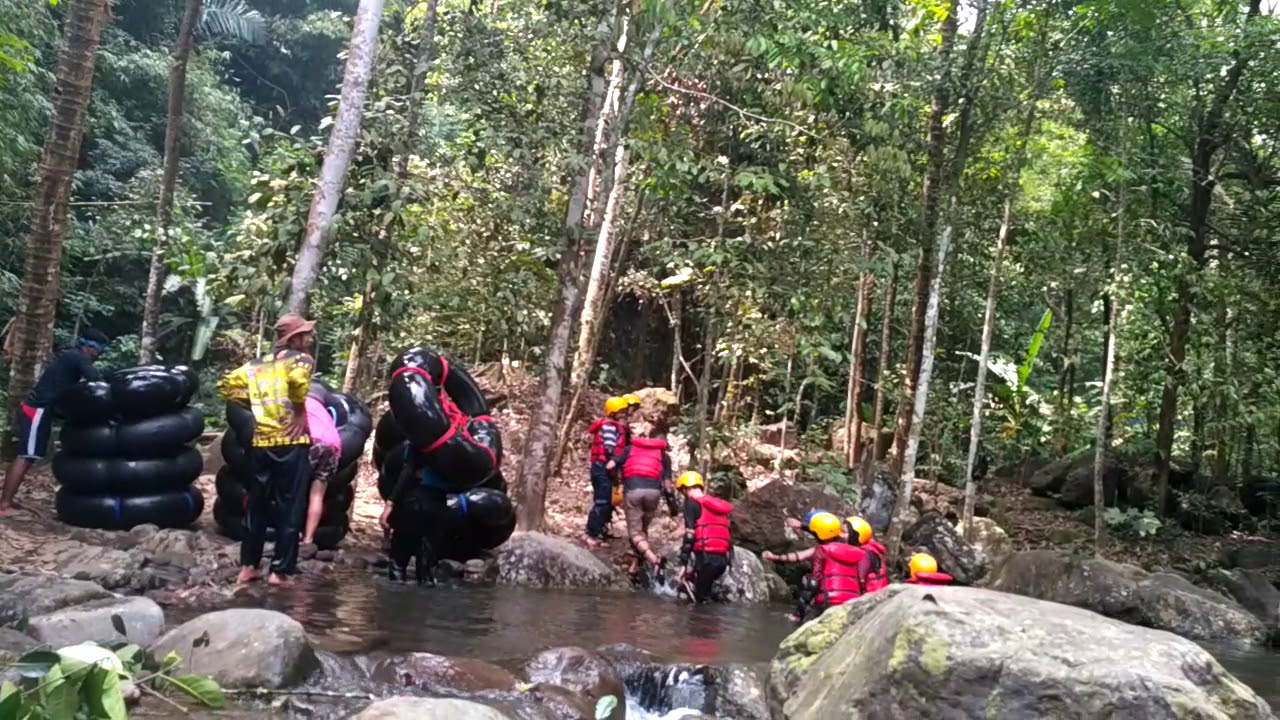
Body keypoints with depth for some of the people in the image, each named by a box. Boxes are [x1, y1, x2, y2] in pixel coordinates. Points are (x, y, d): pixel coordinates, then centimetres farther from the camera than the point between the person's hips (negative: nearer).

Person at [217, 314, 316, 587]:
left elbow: (226, 384, 12)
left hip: (260, 442, 6)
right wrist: (301, 411, -12)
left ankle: (248, 566, 20)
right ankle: (280, 571, 3)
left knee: (256, 505, 16)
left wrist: (255, 400, 15)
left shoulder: (257, 364, 16)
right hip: (290, 441, -6)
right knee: (289, 508, 2)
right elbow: (297, 377, -25)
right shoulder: (302, 358, -2)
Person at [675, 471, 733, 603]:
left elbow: (689, 534, -9)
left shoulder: (692, 503, 0)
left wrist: (683, 563, -9)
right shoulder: (718, 504, 22)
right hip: (723, 558, 7)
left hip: (706, 557, -7)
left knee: (700, 599, 0)